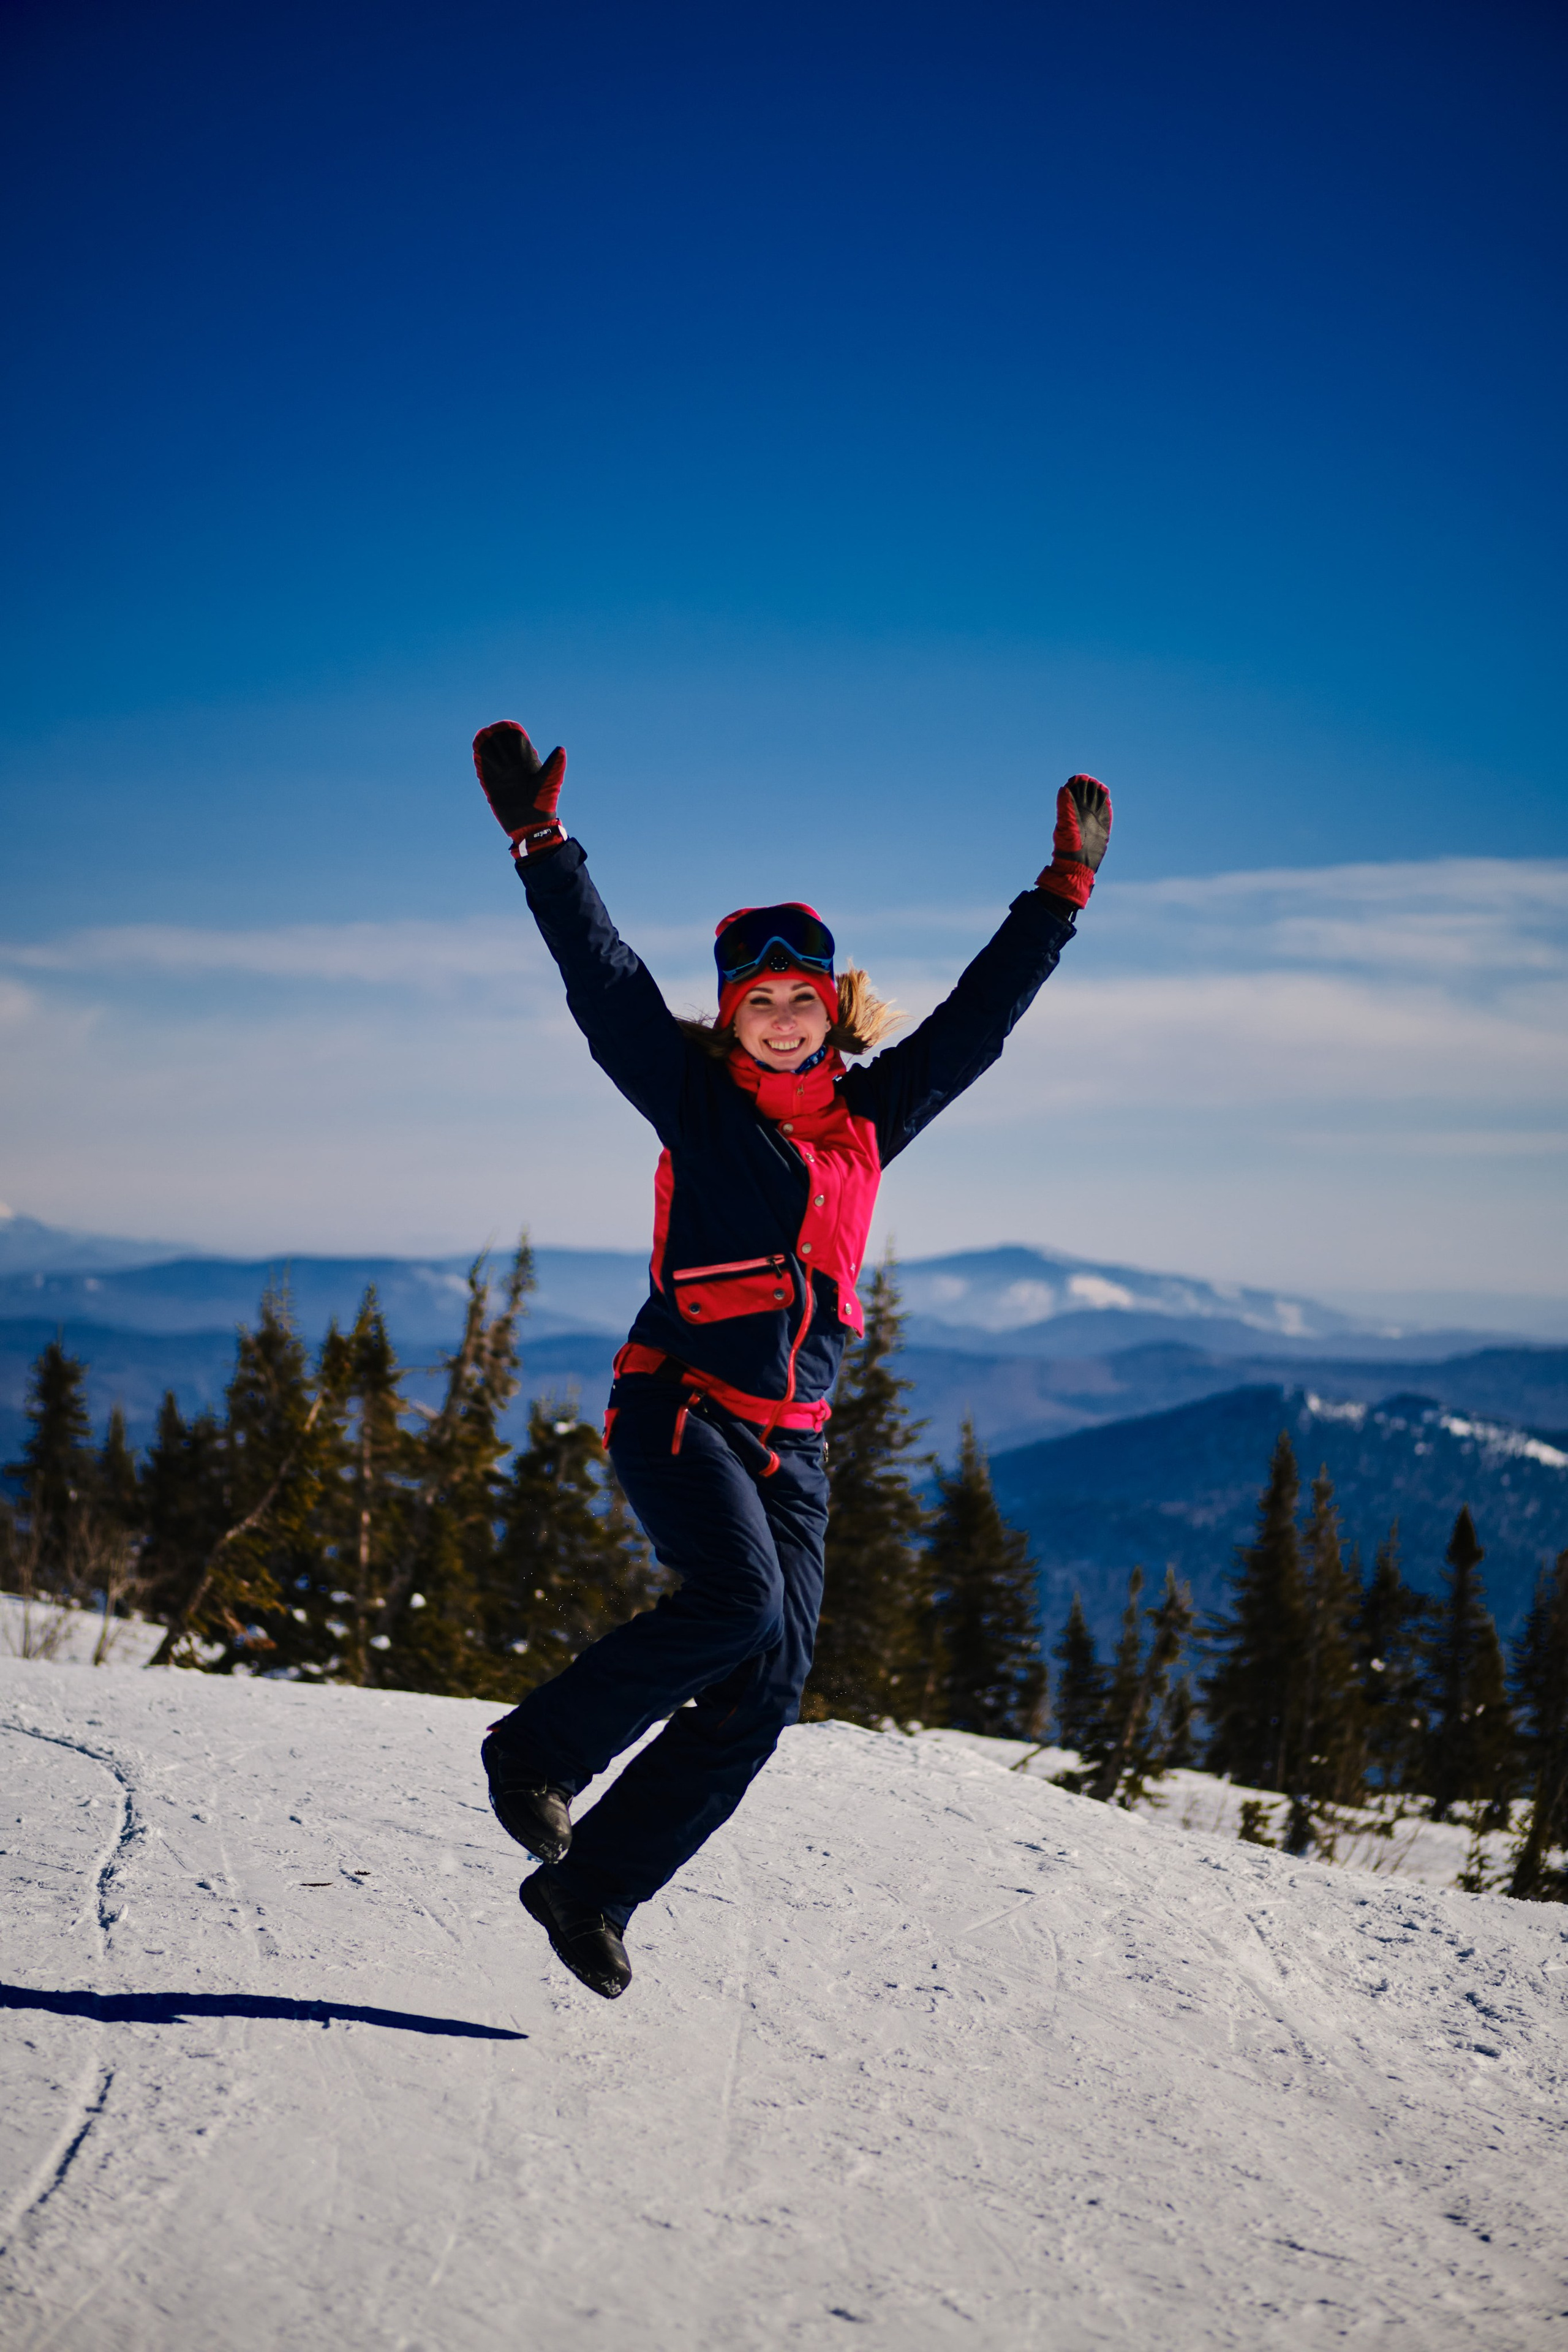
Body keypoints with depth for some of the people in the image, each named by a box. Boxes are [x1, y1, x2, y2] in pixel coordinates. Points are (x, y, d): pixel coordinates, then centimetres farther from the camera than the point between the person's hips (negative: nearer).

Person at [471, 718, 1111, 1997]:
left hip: (793, 1444, 5)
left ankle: (589, 1887, 7)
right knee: (739, 1603, -28)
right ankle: (541, 1747, -6)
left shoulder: (867, 1115, 13)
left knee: (765, 1695, -4)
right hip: (679, 1409, -5)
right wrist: (543, 844, -13)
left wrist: (1062, 894, 18)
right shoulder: (694, 1098, 3)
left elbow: (977, 1016, 18)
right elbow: (604, 980, -5)